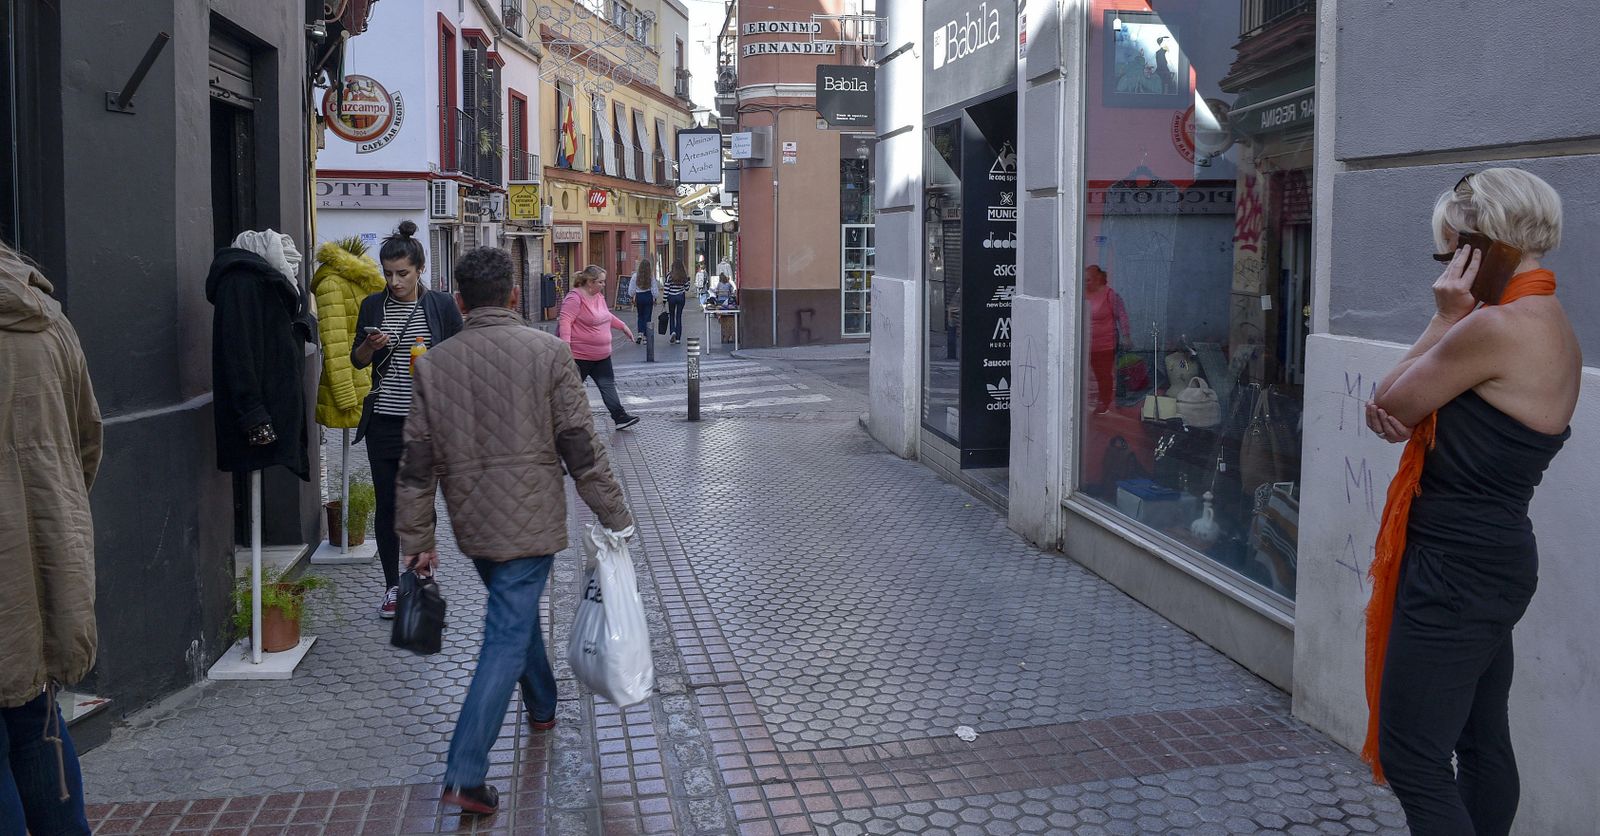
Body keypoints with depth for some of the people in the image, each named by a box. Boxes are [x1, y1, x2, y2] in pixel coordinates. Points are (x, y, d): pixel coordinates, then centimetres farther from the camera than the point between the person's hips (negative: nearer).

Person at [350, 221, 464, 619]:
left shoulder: (441, 305, -2)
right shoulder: (373, 305, 5)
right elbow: (357, 360, 11)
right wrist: (370, 346, -9)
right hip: (383, 422, 2)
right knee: (387, 505, 6)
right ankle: (392, 586, 19)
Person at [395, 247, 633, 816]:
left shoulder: (433, 364, 0)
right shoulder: (547, 352, -9)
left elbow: (417, 464, 2)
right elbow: (581, 448, -10)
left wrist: (418, 540, 11)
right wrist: (615, 516, 0)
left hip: (473, 525, 5)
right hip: (529, 522, -4)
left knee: (517, 613, 27)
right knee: (507, 637, -3)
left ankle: (542, 707, 47)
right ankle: (466, 774, -8)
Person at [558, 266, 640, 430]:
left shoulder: (598, 296, 11)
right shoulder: (575, 298, -18)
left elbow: (607, 316, 28)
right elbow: (565, 322, -25)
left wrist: (622, 326, 28)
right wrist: (565, 343, -34)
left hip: (601, 355, 8)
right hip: (580, 355, -8)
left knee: (608, 384, 6)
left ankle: (620, 417, 7)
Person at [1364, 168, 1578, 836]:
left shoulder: (1495, 328, -21)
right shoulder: (1559, 334, 11)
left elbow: (1386, 410, -9)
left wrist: (1445, 317, -7)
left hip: (1457, 570, -10)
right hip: (1497, 559, 10)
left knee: (1412, 761, -4)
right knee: (1482, 744, 20)